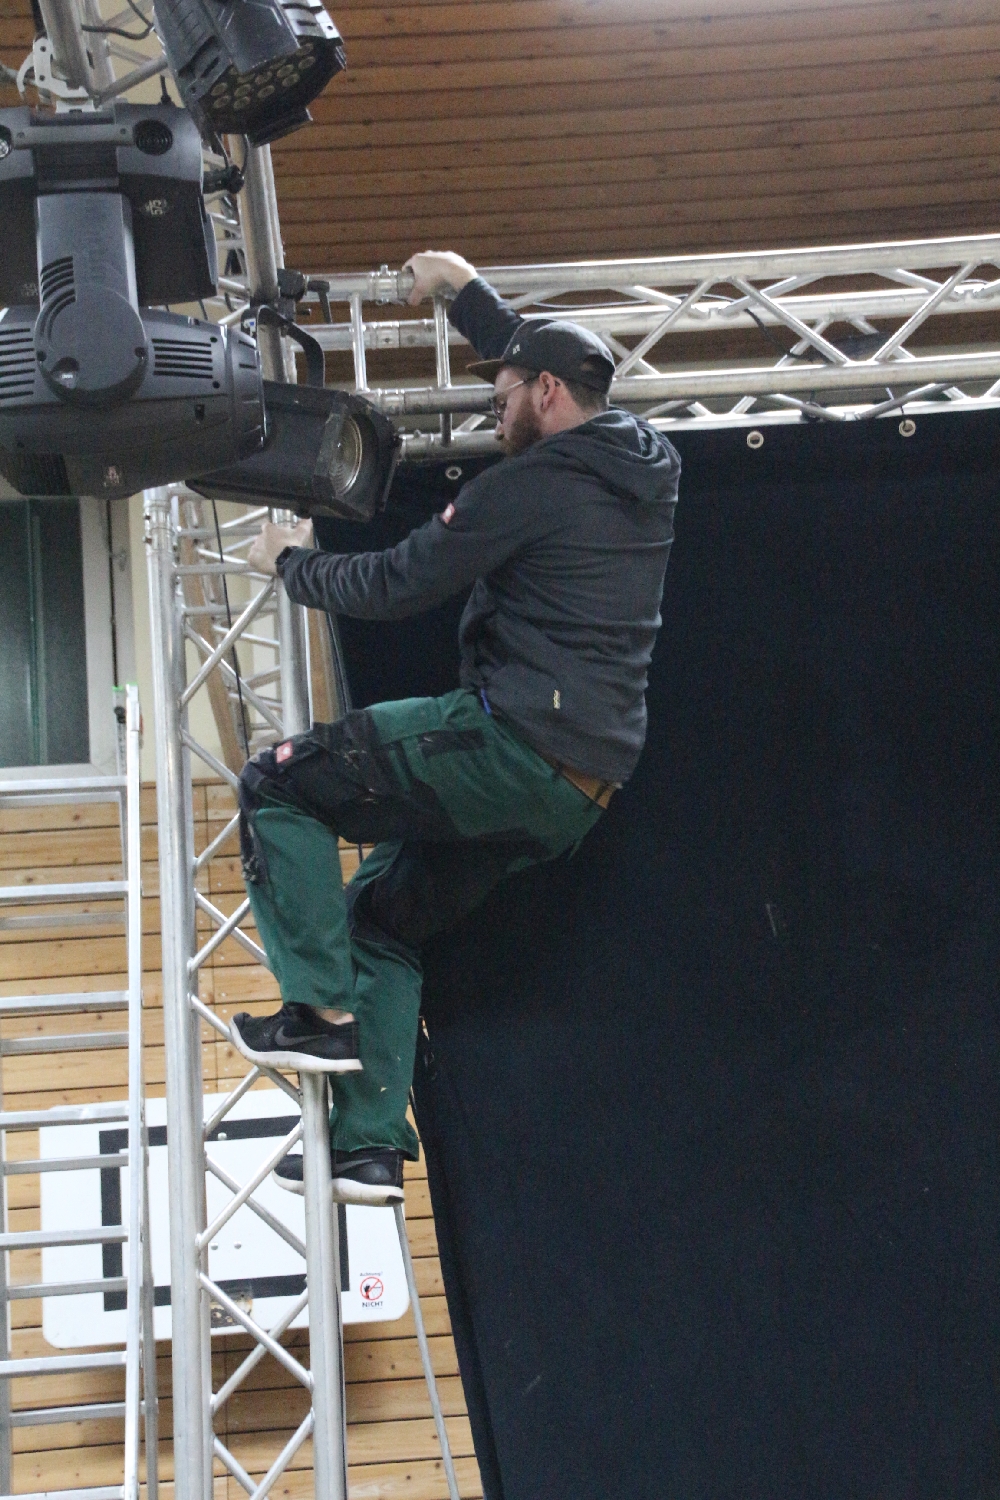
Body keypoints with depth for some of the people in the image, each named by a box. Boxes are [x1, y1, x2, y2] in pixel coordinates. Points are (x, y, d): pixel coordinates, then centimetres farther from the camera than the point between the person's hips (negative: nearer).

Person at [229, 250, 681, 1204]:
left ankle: (322, 1010, -6)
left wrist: (292, 563, 9)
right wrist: (466, 292, 41)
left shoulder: (534, 484, -11)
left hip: (512, 743, -9)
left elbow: (394, 588, -8)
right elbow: (545, 370, 35)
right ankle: (371, 1144, 12)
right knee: (381, 912, 20)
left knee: (276, 785, -1)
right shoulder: (644, 470, 14)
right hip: (581, 786, 9)